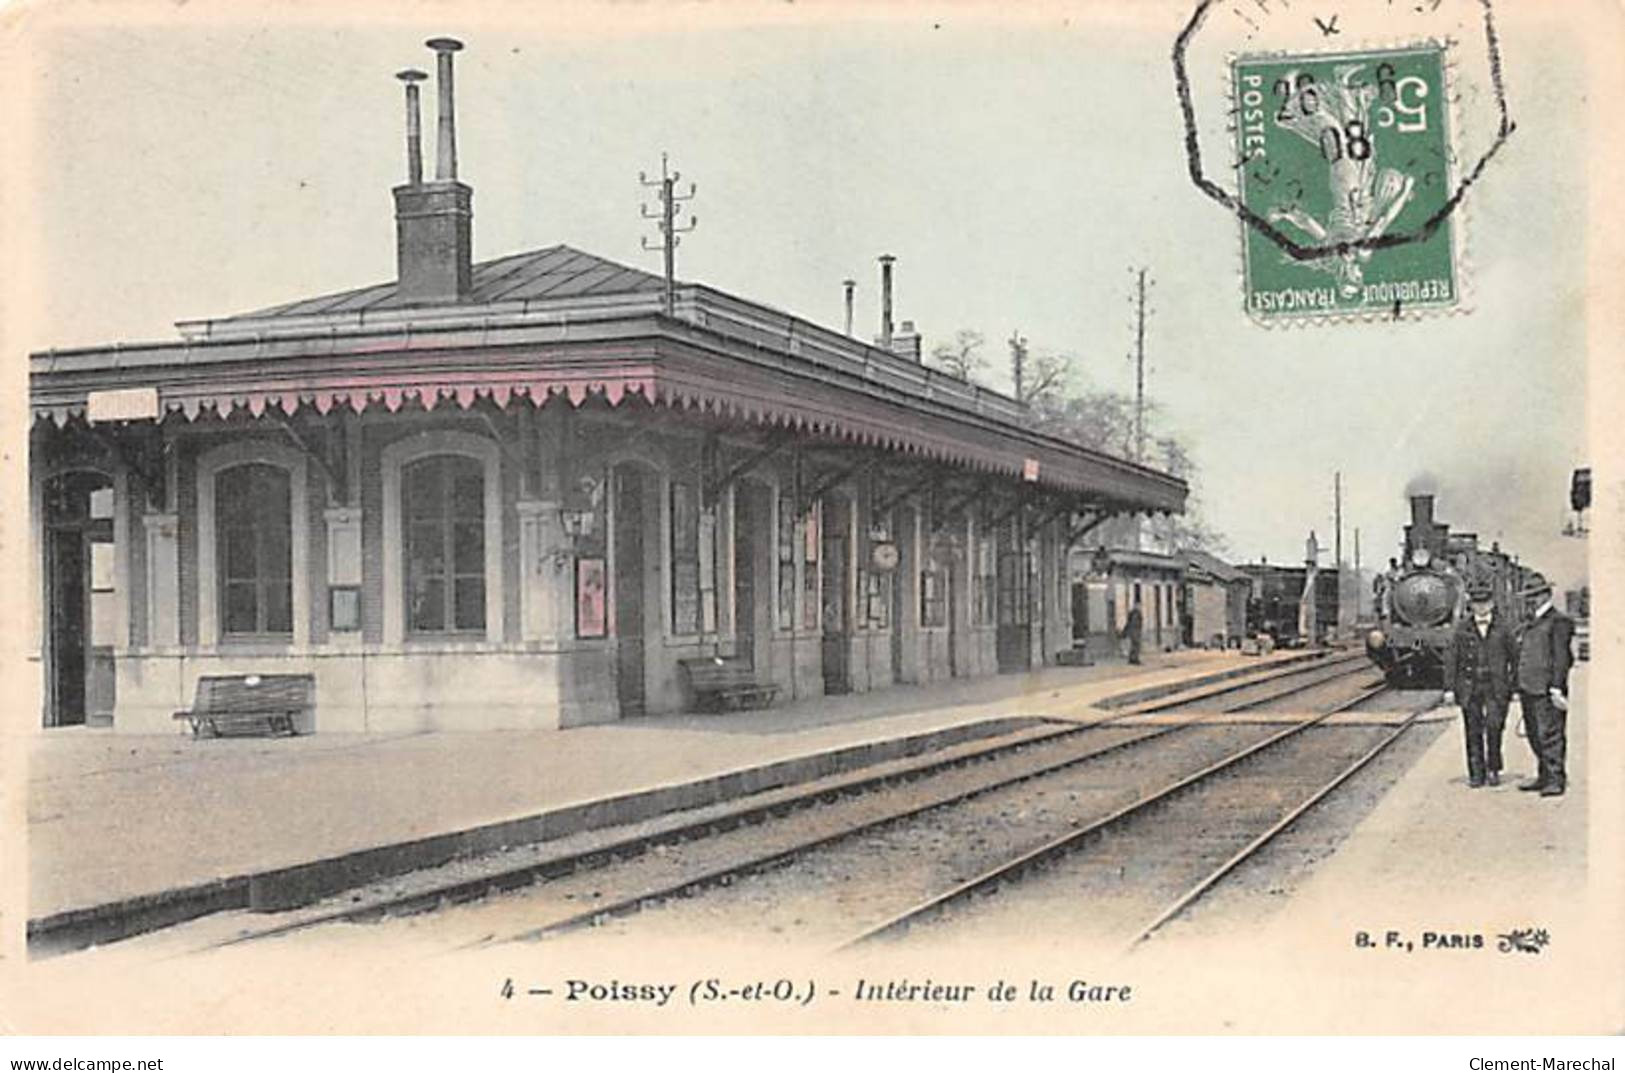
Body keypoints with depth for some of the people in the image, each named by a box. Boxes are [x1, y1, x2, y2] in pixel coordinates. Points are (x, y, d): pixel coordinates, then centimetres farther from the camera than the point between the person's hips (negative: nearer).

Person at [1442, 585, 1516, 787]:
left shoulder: (1501, 628, 5)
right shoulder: (1462, 628, 4)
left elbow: (1514, 657, 11)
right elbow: (1451, 659, 4)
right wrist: (1449, 688, -2)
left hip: (1496, 687, -1)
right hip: (1469, 687, 1)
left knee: (1494, 727, -11)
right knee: (1473, 732, 3)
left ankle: (1493, 770, 6)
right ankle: (1476, 774, 12)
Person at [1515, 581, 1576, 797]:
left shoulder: (1559, 622, -5)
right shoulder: (1531, 624, 20)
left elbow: (1561, 658, -11)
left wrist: (1556, 688, -17)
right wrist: (1520, 687, 19)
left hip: (1546, 690, -8)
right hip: (1528, 689, 9)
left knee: (1550, 735, -7)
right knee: (1535, 736, 13)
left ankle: (1556, 780, -3)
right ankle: (1544, 777, 21)